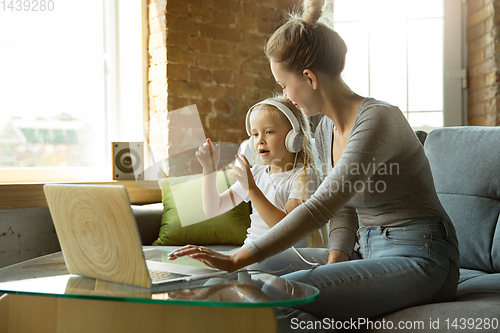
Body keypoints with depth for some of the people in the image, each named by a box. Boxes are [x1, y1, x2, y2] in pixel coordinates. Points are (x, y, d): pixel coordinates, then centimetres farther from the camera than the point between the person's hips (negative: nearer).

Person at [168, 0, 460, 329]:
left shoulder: (378, 119, -20)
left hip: (420, 257, -8)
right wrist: (335, 261, -8)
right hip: (373, 253, 8)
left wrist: (237, 259, -29)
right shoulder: (326, 130, 8)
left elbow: (322, 206, -28)